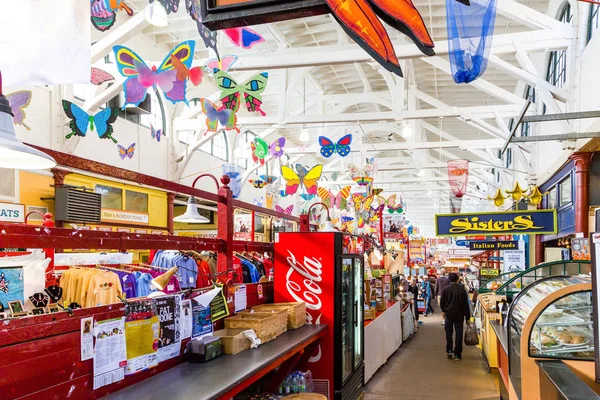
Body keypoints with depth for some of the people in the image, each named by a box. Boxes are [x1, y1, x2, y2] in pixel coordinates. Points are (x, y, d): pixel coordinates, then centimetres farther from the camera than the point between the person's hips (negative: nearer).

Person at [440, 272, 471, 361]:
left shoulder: (445, 289, -6)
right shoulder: (462, 290, -9)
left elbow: (442, 302, 4)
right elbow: (466, 304, -6)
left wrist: (443, 310, 24)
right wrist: (467, 317, 1)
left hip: (448, 314, 1)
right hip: (459, 315, -1)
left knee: (449, 332, 15)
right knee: (458, 334, 5)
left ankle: (449, 351, 10)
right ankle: (457, 354, 7)